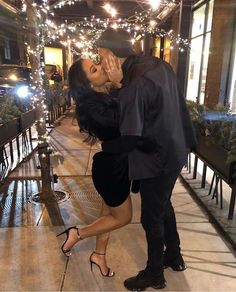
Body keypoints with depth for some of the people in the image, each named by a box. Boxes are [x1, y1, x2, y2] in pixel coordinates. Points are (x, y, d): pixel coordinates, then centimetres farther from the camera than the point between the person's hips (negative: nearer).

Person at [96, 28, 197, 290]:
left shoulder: (134, 85, -27)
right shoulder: (158, 64, 1)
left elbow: (127, 137, -23)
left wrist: (104, 145, -6)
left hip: (157, 159, -9)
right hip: (174, 151, 9)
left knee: (152, 216, 10)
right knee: (163, 205, 25)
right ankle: (174, 257, 45)